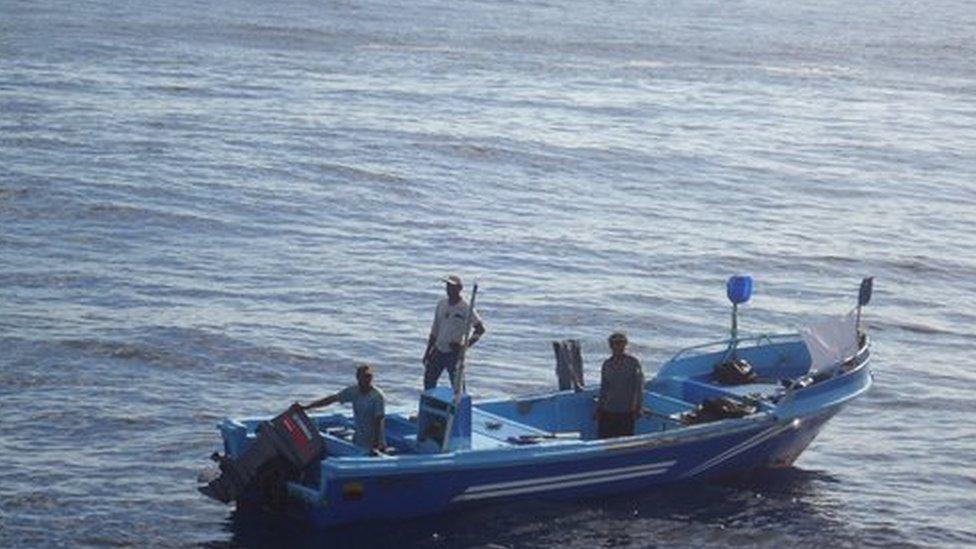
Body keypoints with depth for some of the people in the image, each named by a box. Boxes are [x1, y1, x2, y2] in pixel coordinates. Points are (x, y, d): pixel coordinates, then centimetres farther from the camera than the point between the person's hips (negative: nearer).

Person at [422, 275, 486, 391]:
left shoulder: (465, 308, -12)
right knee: (429, 380, 11)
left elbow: (480, 329, -12)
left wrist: (466, 345, -22)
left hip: (454, 352, -6)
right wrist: (428, 351, 12)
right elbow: (435, 329, 13)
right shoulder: (441, 304, 6)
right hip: (438, 350, 6)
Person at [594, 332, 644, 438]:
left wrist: (638, 406, -9)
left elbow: (639, 386, -3)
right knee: (604, 438, 2)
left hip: (626, 412, -4)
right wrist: (599, 408, 13)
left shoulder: (633, 362, -2)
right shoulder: (607, 364, 9)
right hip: (607, 410, 4)